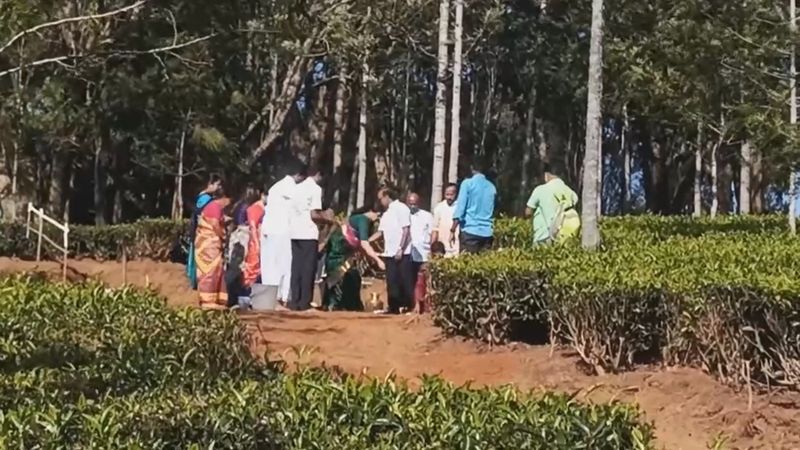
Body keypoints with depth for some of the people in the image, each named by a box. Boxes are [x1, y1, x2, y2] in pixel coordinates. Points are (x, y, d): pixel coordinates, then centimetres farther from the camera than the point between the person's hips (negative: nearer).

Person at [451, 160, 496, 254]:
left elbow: (460, 207, -8)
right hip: (487, 232, 5)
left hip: (470, 230, -5)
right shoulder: (492, 187, 14)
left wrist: (452, 230, -6)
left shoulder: (468, 183, -2)